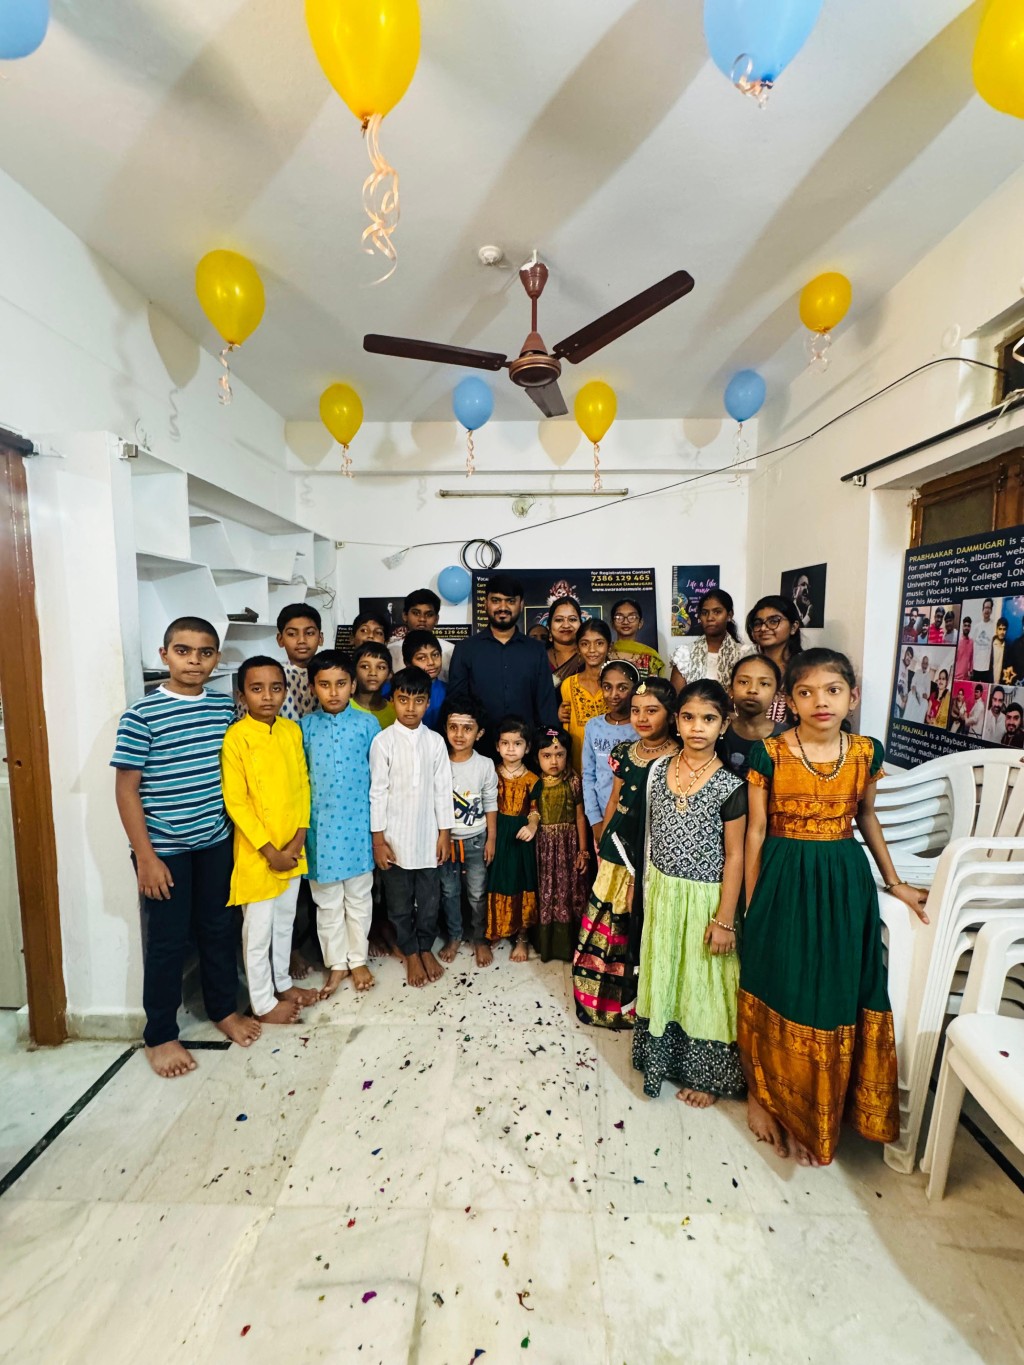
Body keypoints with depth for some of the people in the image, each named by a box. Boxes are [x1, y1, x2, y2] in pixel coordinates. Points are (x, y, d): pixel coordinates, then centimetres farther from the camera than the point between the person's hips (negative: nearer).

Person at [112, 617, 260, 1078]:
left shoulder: (225, 708, 1)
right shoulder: (142, 715, -12)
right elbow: (126, 789, -10)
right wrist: (145, 856, -12)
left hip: (215, 841, 4)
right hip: (165, 848, -4)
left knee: (218, 928, 17)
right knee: (168, 941, 9)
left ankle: (224, 1008, 37)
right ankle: (160, 1036, 29)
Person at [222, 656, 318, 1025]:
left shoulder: (292, 731, 0)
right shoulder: (235, 738, -16)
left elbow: (303, 786, 3)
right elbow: (235, 802, -16)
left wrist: (298, 840, -5)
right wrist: (269, 850, -15)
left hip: (291, 848, 6)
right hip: (257, 851, -5)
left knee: (285, 920, 21)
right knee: (259, 928, 10)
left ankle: (283, 982, 40)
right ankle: (263, 1002, 28)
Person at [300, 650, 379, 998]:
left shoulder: (367, 724, -6)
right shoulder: (305, 726, -2)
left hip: (358, 824, -1)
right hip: (321, 826, 1)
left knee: (359, 897, 14)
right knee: (327, 901, 14)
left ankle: (358, 959, 33)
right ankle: (336, 963, 32)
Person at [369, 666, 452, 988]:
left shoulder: (435, 741, -3)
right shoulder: (384, 741, -10)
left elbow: (443, 789, 1)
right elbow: (378, 792, -8)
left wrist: (445, 833, 1)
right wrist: (378, 839, -7)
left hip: (428, 835, 2)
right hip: (395, 837, -2)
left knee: (430, 899, 15)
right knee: (400, 902, 14)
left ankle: (426, 948, 37)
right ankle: (410, 953, 35)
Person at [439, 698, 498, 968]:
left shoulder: (485, 765, -12)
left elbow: (491, 805, -3)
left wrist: (491, 839, -3)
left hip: (475, 840, -1)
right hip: (444, 839, 1)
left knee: (477, 893, 12)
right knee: (449, 892, 16)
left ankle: (480, 938, 33)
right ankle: (454, 937, 37)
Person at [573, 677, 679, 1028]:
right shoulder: (624, 752, 5)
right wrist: (603, 840, 14)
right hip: (620, 851, 5)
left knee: (646, 931, 9)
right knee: (609, 925, 15)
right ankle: (608, 999, 37)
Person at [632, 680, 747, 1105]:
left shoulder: (730, 786, -15)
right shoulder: (658, 770, -3)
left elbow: (734, 856, -12)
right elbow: (651, 834, 6)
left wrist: (725, 920, -12)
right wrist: (648, 887, 10)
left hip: (704, 899, -4)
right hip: (663, 893, 4)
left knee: (701, 983, 12)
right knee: (662, 975, 19)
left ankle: (705, 1076, 34)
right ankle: (662, 1058, 41)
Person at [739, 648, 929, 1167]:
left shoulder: (867, 752, -1)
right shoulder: (768, 753, -11)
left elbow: (866, 817, 14)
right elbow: (756, 830, -6)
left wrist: (894, 882, 16)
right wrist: (750, 905, -4)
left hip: (845, 884, 3)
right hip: (785, 884, -3)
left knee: (836, 999, 13)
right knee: (778, 996, 9)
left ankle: (819, 1113, 37)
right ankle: (763, 1094, 35)